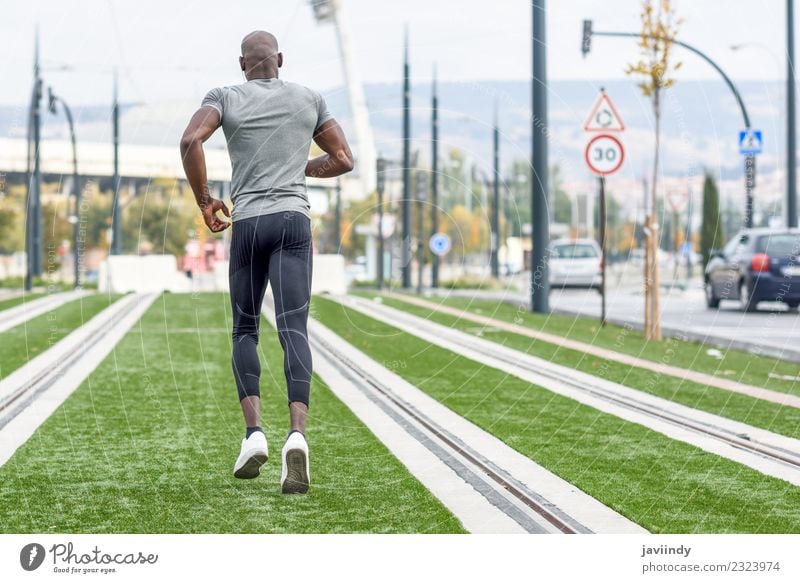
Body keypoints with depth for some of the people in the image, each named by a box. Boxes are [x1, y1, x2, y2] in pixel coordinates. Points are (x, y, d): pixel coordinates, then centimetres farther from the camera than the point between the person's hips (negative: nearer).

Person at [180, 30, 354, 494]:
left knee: (245, 330, 14)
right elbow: (344, 160, 16)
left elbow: (191, 141, -11)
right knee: (294, 329, -9)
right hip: (295, 218, 0)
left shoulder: (226, 98, 7)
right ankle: (297, 432, -29)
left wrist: (204, 200, 1)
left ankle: (254, 431, -1)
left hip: (247, 222, 0)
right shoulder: (309, 99, 14)